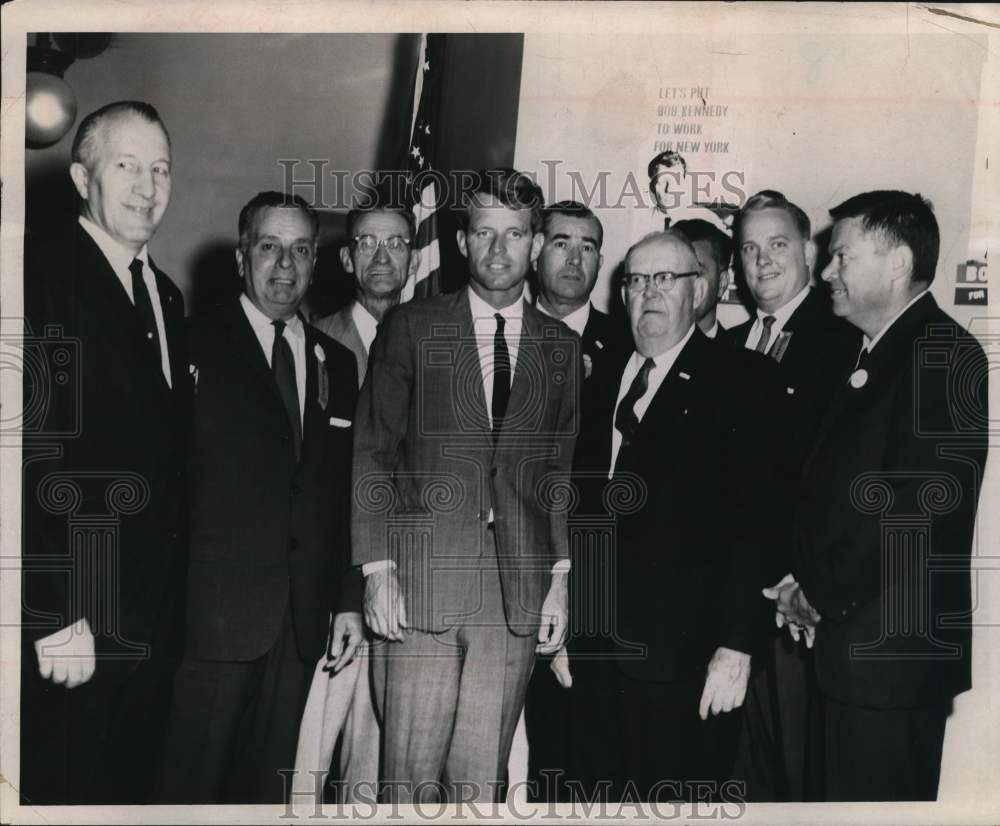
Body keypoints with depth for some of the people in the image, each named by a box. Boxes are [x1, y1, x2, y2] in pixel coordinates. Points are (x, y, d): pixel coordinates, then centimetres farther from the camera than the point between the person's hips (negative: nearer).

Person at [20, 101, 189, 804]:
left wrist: (168, 599, 11)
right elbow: (28, 451, -18)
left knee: (128, 784, 17)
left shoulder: (166, 295, 13)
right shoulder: (38, 274, -11)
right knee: (63, 788, 6)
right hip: (68, 620, -7)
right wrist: (53, 614, -20)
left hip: (151, 619, 7)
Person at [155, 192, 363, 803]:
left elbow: (345, 493, 14)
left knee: (268, 782, 11)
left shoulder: (337, 362, 14)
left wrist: (350, 600, 9)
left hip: (304, 618, 4)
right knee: (192, 779, 1)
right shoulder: (194, 344, 0)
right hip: (213, 609, -4)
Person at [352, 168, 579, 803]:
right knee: (410, 773, 1)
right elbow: (372, 452, 2)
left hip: (519, 593, 2)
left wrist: (561, 578, 4)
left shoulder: (563, 348, 11)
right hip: (421, 583, -2)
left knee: (482, 778, 6)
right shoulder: (411, 327, 4)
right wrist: (377, 569, -5)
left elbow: (563, 472, 12)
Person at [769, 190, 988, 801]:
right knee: (844, 794, 18)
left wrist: (820, 595, -12)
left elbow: (922, 504, -22)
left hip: (893, 652, -8)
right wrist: (809, 585, 2)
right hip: (848, 641, 8)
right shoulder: (871, 356, 15)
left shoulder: (944, 355, -14)